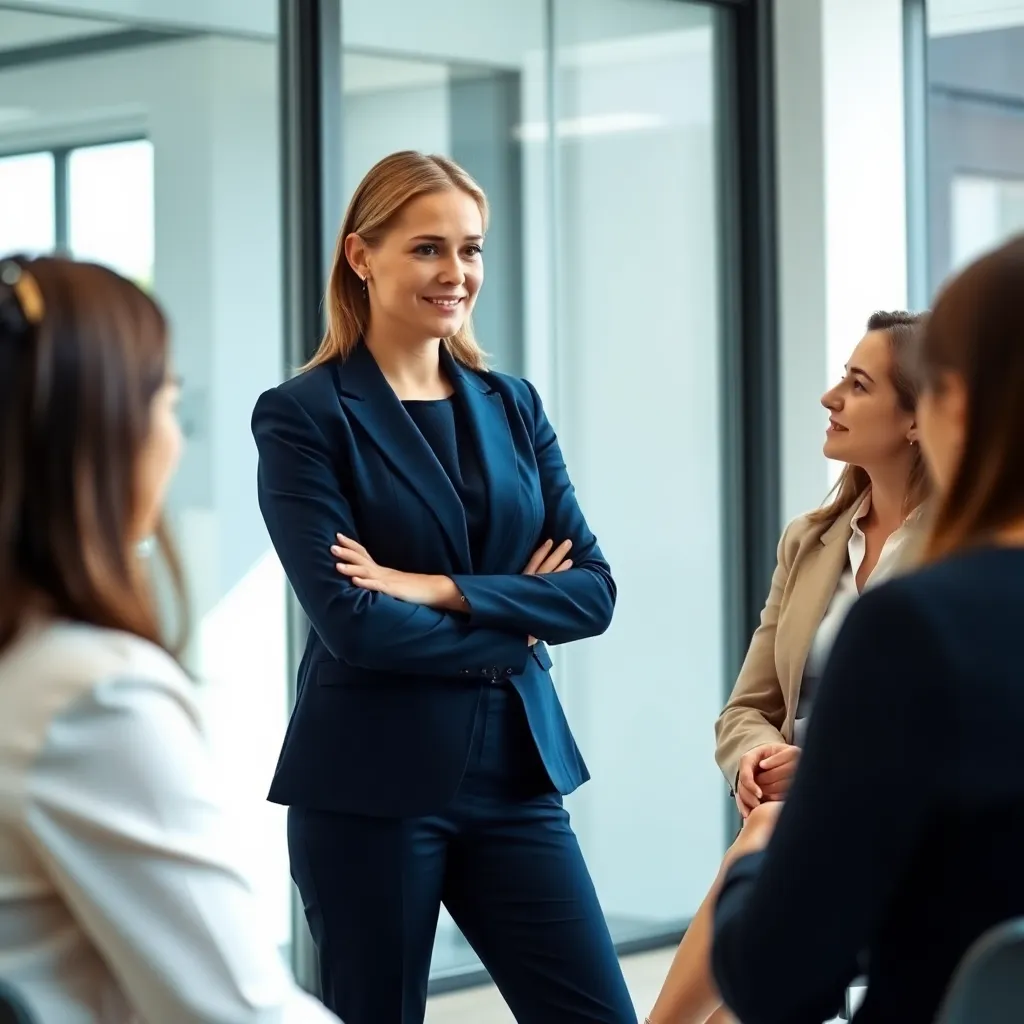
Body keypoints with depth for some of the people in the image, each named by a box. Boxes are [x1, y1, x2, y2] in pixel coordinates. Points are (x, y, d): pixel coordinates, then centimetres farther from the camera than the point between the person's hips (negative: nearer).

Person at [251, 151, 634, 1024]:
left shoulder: (512, 405, 11)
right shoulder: (304, 416, -5)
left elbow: (592, 590, 2)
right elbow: (349, 620, -15)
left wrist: (444, 590, -12)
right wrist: (511, 625, -4)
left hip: (516, 769, 4)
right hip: (370, 783, -4)